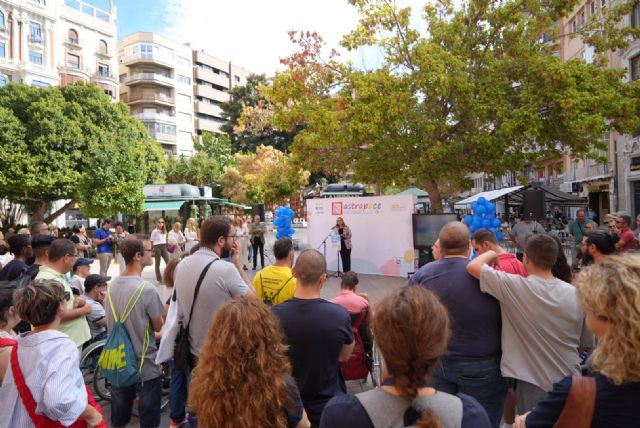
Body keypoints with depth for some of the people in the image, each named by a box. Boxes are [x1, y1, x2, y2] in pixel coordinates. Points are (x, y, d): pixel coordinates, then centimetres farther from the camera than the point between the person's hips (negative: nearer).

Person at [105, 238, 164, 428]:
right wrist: (159, 316, 7)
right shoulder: (147, 289, -24)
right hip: (145, 365, -6)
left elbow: (109, 322, 11)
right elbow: (158, 326, -12)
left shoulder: (112, 285, -2)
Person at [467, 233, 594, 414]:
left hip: (533, 383, -4)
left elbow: (473, 266, -12)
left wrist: (494, 252, 5)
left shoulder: (514, 287, -19)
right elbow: (587, 343, 4)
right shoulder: (575, 294, -7)